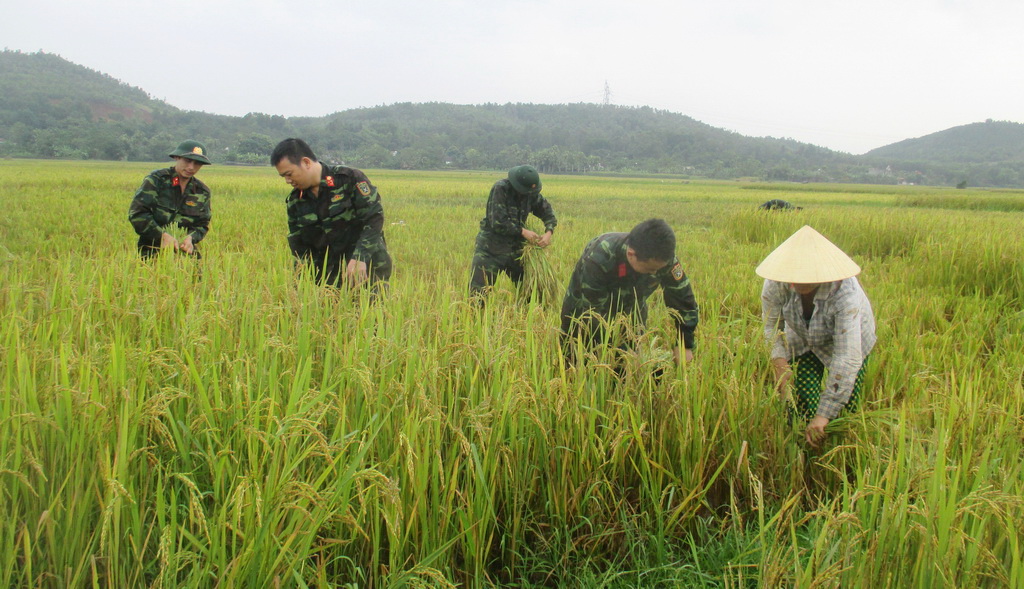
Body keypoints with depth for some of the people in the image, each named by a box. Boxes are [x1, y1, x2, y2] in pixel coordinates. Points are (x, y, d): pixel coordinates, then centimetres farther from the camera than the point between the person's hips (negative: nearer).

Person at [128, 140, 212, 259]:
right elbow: (136, 213, -10)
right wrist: (163, 235, -19)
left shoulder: (202, 191, 10)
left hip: (186, 250, 3)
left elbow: (203, 224, 12)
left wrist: (191, 237, -11)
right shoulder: (156, 179, -3)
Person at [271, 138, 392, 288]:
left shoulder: (350, 179, -8)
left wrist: (360, 258, -24)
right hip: (328, 273, 5)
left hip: (368, 266, -5)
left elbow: (374, 218, -14)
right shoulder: (295, 201, 8)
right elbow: (299, 246, 11)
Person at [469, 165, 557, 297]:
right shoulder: (500, 189, -19)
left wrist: (549, 232, -9)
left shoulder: (532, 193, -1)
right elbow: (497, 222, -23)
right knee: (478, 291, -11)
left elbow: (547, 211, 10)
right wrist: (522, 231, -18)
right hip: (491, 247, -5)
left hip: (516, 247, 6)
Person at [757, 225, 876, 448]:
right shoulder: (776, 284, -32)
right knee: (801, 405, -7)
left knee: (846, 407, -4)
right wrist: (779, 361, -32)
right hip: (803, 342, 2)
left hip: (848, 338, -2)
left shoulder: (844, 292, -41)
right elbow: (772, 325, -14)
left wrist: (824, 415, -44)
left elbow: (847, 359, -42)